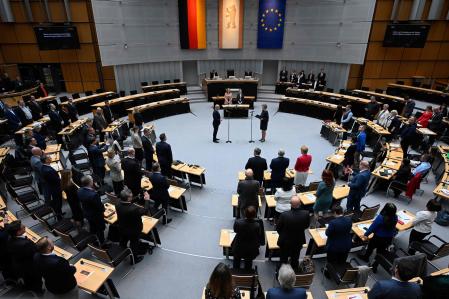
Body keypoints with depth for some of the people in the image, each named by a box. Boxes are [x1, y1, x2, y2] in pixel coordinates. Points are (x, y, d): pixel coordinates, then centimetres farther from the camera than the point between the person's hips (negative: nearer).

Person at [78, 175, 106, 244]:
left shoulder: (79, 191, -18)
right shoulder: (94, 194, -41)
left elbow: (82, 201, 0)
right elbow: (99, 205, -26)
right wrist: (103, 209, -5)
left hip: (87, 213, 7)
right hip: (96, 215, -7)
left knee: (92, 228, 30)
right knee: (100, 230, 18)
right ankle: (102, 243, 38)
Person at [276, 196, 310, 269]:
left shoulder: (284, 215, -34)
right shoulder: (306, 214, -27)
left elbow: (278, 228, -16)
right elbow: (306, 226, -6)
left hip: (285, 241, -2)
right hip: (299, 241, 3)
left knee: (284, 260, 22)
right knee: (295, 258, 28)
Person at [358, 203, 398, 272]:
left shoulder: (380, 217, -32)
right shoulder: (395, 218, -18)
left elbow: (372, 227, -19)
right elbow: (393, 227, 2)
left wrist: (365, 234, -4)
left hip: (379, 238, -4)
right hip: (389, 238, 4)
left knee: (371, 246, 25)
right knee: (381, 252, 20)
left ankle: (366, 257, 50)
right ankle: (375, 266, 35)